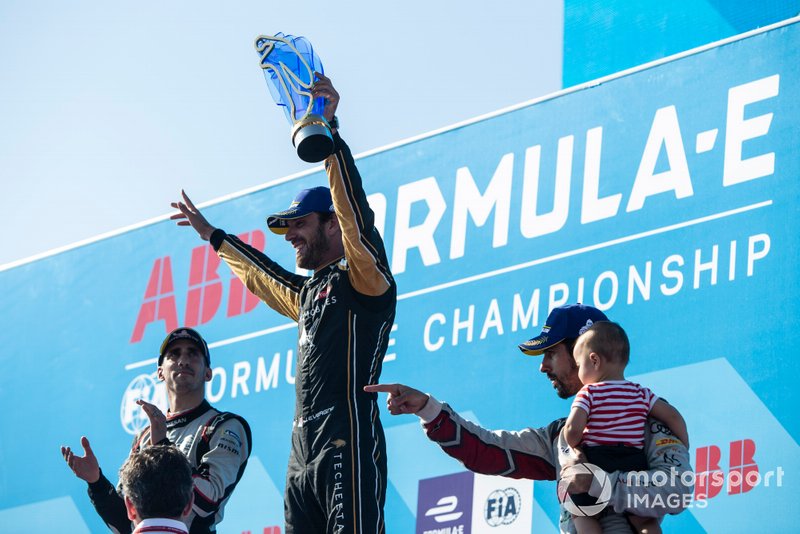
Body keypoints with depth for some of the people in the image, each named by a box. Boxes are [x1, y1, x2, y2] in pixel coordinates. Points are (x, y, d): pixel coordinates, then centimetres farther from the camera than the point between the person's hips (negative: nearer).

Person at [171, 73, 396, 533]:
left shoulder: (364, 282, 0)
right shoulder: (310, 293, 25)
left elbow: (357, 216, -17)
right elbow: (264, 277, 45)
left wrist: (329, 131, -24)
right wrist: (213, 235, 56)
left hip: (347, 449, -9)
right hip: (303, 460, 9)